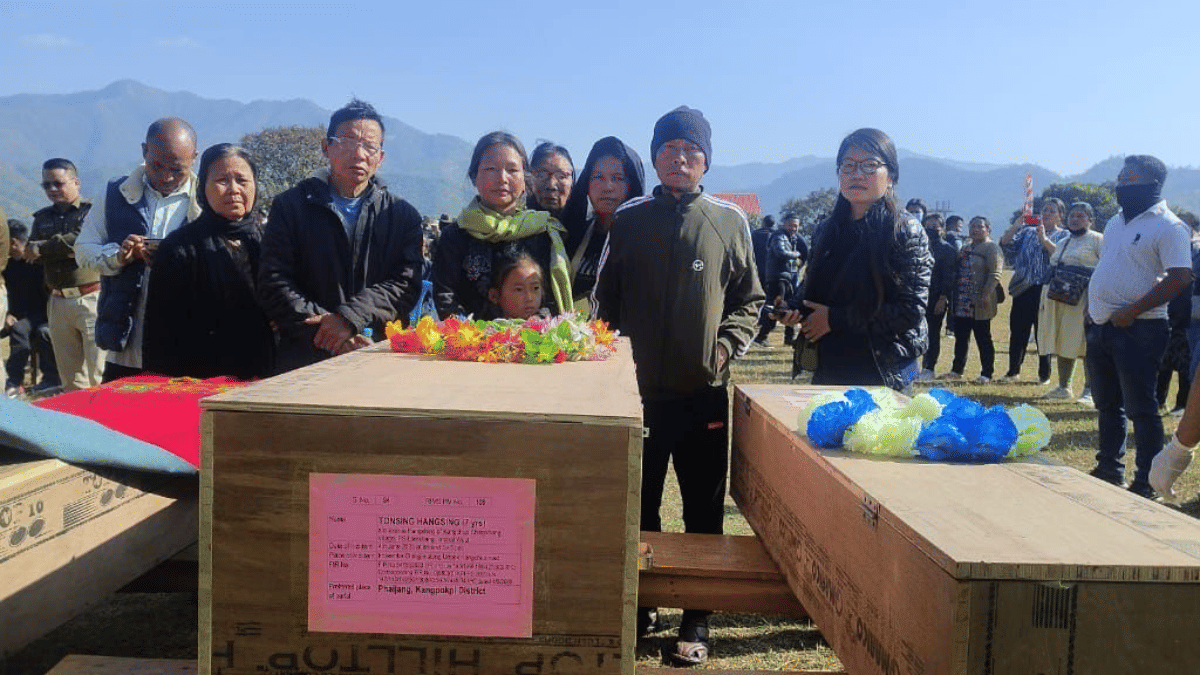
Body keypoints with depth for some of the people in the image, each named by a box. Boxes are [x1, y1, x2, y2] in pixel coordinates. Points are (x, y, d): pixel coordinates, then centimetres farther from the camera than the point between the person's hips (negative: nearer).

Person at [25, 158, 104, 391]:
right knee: (70, 379, 10)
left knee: (100, 376, -7)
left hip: (91, 299, -6)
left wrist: (43, 248, -5)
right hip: (58, 302, 6)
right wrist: (64, 248, -12)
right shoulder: (42, 217, 17)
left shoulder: (92, 211, 0)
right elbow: (31, 254, 6)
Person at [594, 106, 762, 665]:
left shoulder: (729, 221, 3)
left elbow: (748, 298, 8)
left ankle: (697, 616, 19)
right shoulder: (629, 219, 5)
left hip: (705, 390, 0)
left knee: (704, 509, 7)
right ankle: (638, 603, 27)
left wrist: (727, 344, -7)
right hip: (639, 388, 1)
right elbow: (606, 299, 8)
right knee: (637, 505, 11)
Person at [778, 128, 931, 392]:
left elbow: (911, 310, -16)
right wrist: (794, 308, -4)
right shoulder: (826, 231, 8)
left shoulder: (906, 231, -8)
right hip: (827, 371, 5)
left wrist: (836, 319, -15)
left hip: (884, 375, -5)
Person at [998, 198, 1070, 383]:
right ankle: (1013, 371, 12)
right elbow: (1005, 244, 6)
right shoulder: (1027, 231, 16)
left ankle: (1044, 375, 11)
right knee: (1017, 331, 4)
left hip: (1045, 291, -3)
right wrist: (1014, 227, -8)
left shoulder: (1064, 235, 7)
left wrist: (1044, 239, -19)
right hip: (1023, 290, 3)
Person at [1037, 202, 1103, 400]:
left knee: (1086, 346, -5)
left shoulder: (1097, 240, -2)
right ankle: (1063, 387, 16)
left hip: (1083, 302, -7)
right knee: (1061, 344, 9)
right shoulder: (1062, 243, 21)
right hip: (1058, 301, 7)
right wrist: (1045, 299, 17)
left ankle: (1089, 389, 1)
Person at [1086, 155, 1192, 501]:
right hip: (1100, 327, 8)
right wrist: (1094, 310, 13)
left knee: (1140, 408, -3)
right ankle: (1109, 469, 27)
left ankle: (1146, 483, 5)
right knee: (1107, 404, 15)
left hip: (1138, 329, -8)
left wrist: (1132, 311, -21)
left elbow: (1180, 277, -19)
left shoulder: (1168, 226, -12)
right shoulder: (1116, 221, 13)